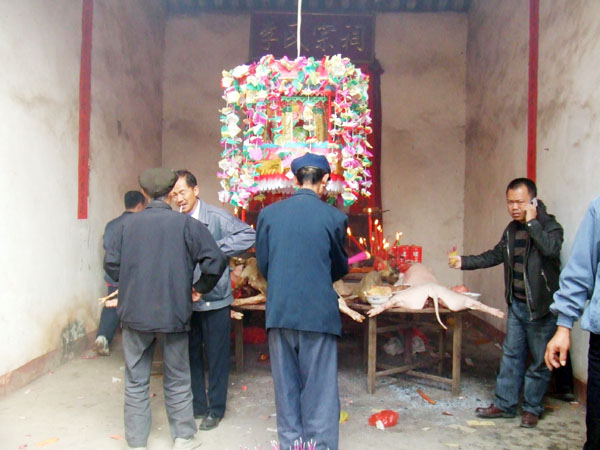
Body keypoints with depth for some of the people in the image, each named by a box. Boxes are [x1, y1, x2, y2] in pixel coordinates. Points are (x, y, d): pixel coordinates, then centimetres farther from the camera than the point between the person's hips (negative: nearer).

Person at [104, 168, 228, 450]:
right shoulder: (185, 224, -8)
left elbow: (111, 264, 3)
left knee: (136, 381, 14)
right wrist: (200, 288, 2)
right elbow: (215, 260, -13)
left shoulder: (128, 224, -1)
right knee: (177, 380, 15)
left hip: (134, 313, 2)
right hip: (173, 313, -1)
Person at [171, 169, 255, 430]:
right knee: (191, 355, 16)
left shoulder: (215, 217, -11)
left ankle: (215, 410, 23)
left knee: (216, 357, 7)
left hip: (214, 300, -4)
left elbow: (248, 236, -14)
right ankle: (197, 405, 33)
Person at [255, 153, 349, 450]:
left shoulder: (268, 214, -2)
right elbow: (340, 267, 6)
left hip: (279, 311, 3)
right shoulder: (334, 217, -7)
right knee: (319, 391, 8)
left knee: (286, 387, 16)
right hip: (319, 312, -2)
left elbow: (263, 265, 5)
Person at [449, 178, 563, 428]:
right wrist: (463, 262, 7)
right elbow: (495, 255, 17)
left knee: (540, 360, 6)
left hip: (541, 306, -6)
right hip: (517, 304, 6)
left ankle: (532, 408, 21)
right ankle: (505, 404, 23)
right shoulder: (512, 230, 8)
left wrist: (532, 222, -26)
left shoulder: (550, 227, -13)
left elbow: (551, 248, -34)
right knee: (511, 355, 12)